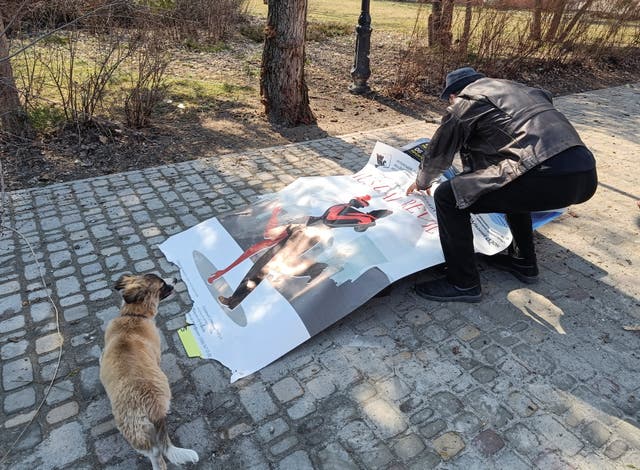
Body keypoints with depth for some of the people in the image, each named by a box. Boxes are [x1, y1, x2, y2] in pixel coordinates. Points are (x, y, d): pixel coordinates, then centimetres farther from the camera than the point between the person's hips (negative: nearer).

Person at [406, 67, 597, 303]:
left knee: (448, 197, 1)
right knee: (513, 183, 37)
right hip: (586, 175, 9)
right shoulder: (515, 88, 32)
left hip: (548, 177, -9)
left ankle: (463, 284, 10)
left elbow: (438, 152, 20)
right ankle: (524, 262, 41)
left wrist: (422, 182, 42)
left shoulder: (465, 102, 10)